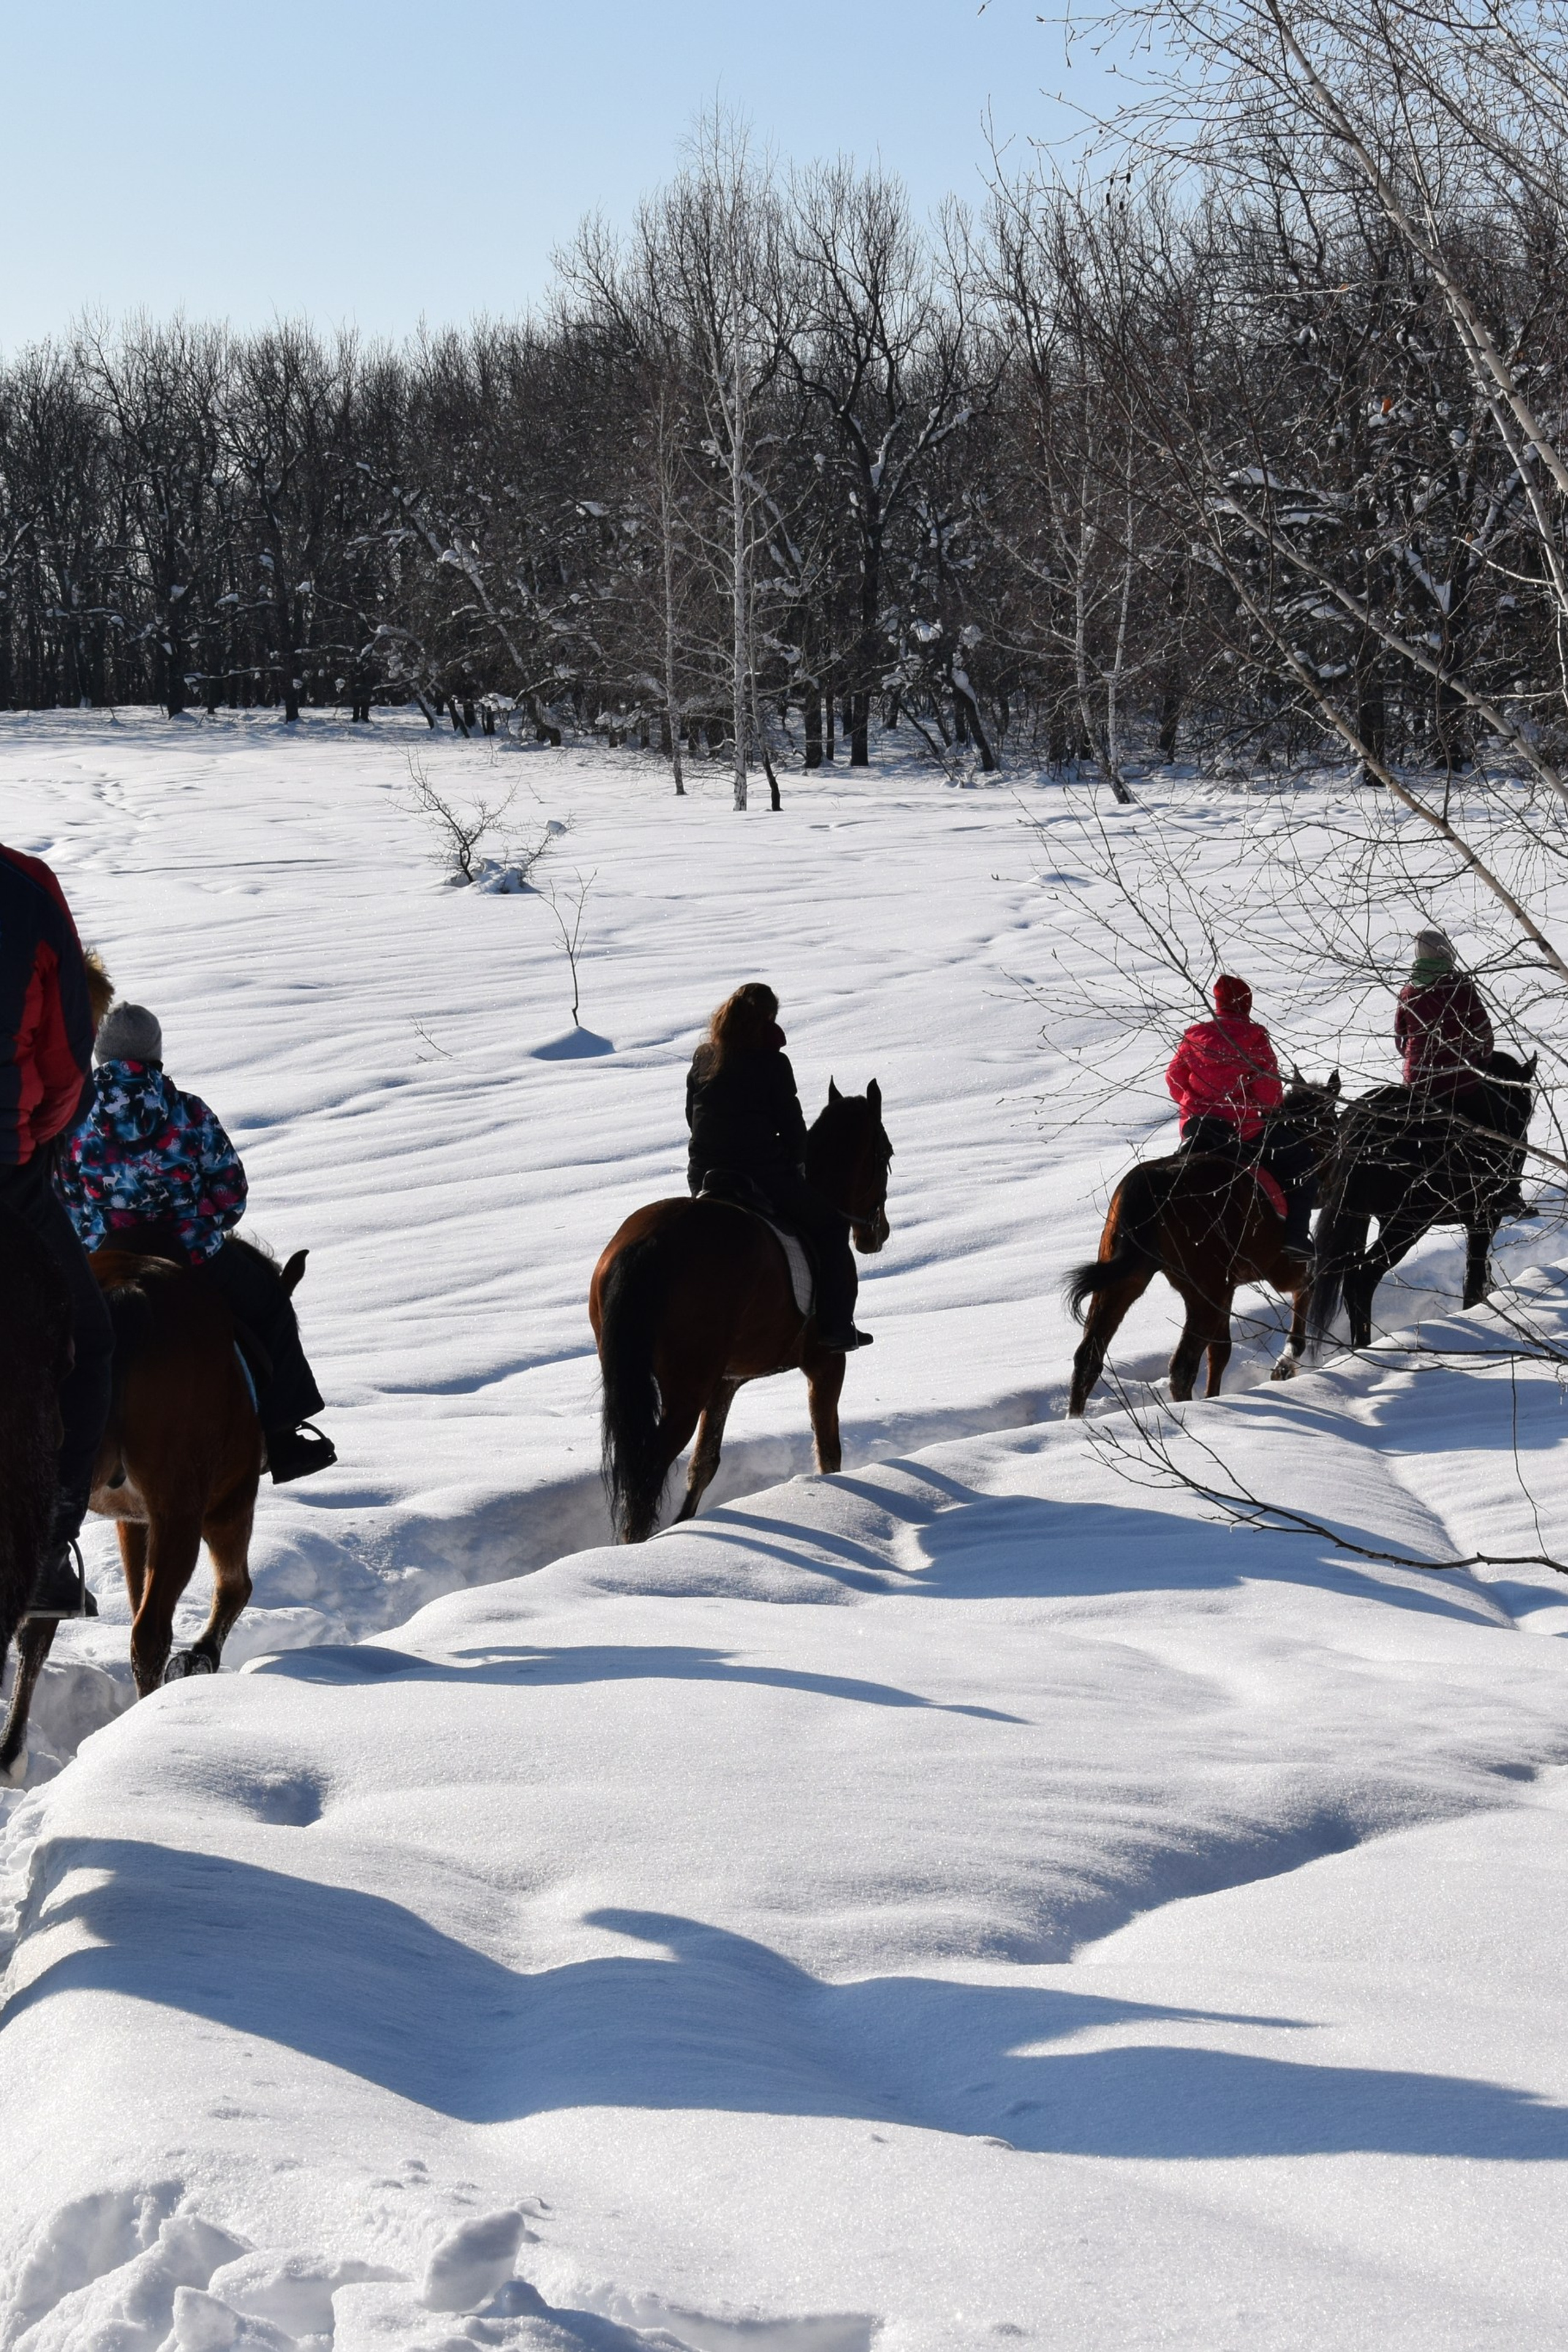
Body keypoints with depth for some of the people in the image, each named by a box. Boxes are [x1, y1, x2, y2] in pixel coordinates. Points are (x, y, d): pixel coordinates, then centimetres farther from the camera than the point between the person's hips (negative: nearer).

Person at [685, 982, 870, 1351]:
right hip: (764, 1179, -6)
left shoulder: (702, 1058, 6)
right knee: (830, 1222, 12)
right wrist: (798, 1164, 12)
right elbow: (792, 1127, -6)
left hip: (702, 1179, 6)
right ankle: (834, 1325, 6)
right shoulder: (772, 1064, -10)